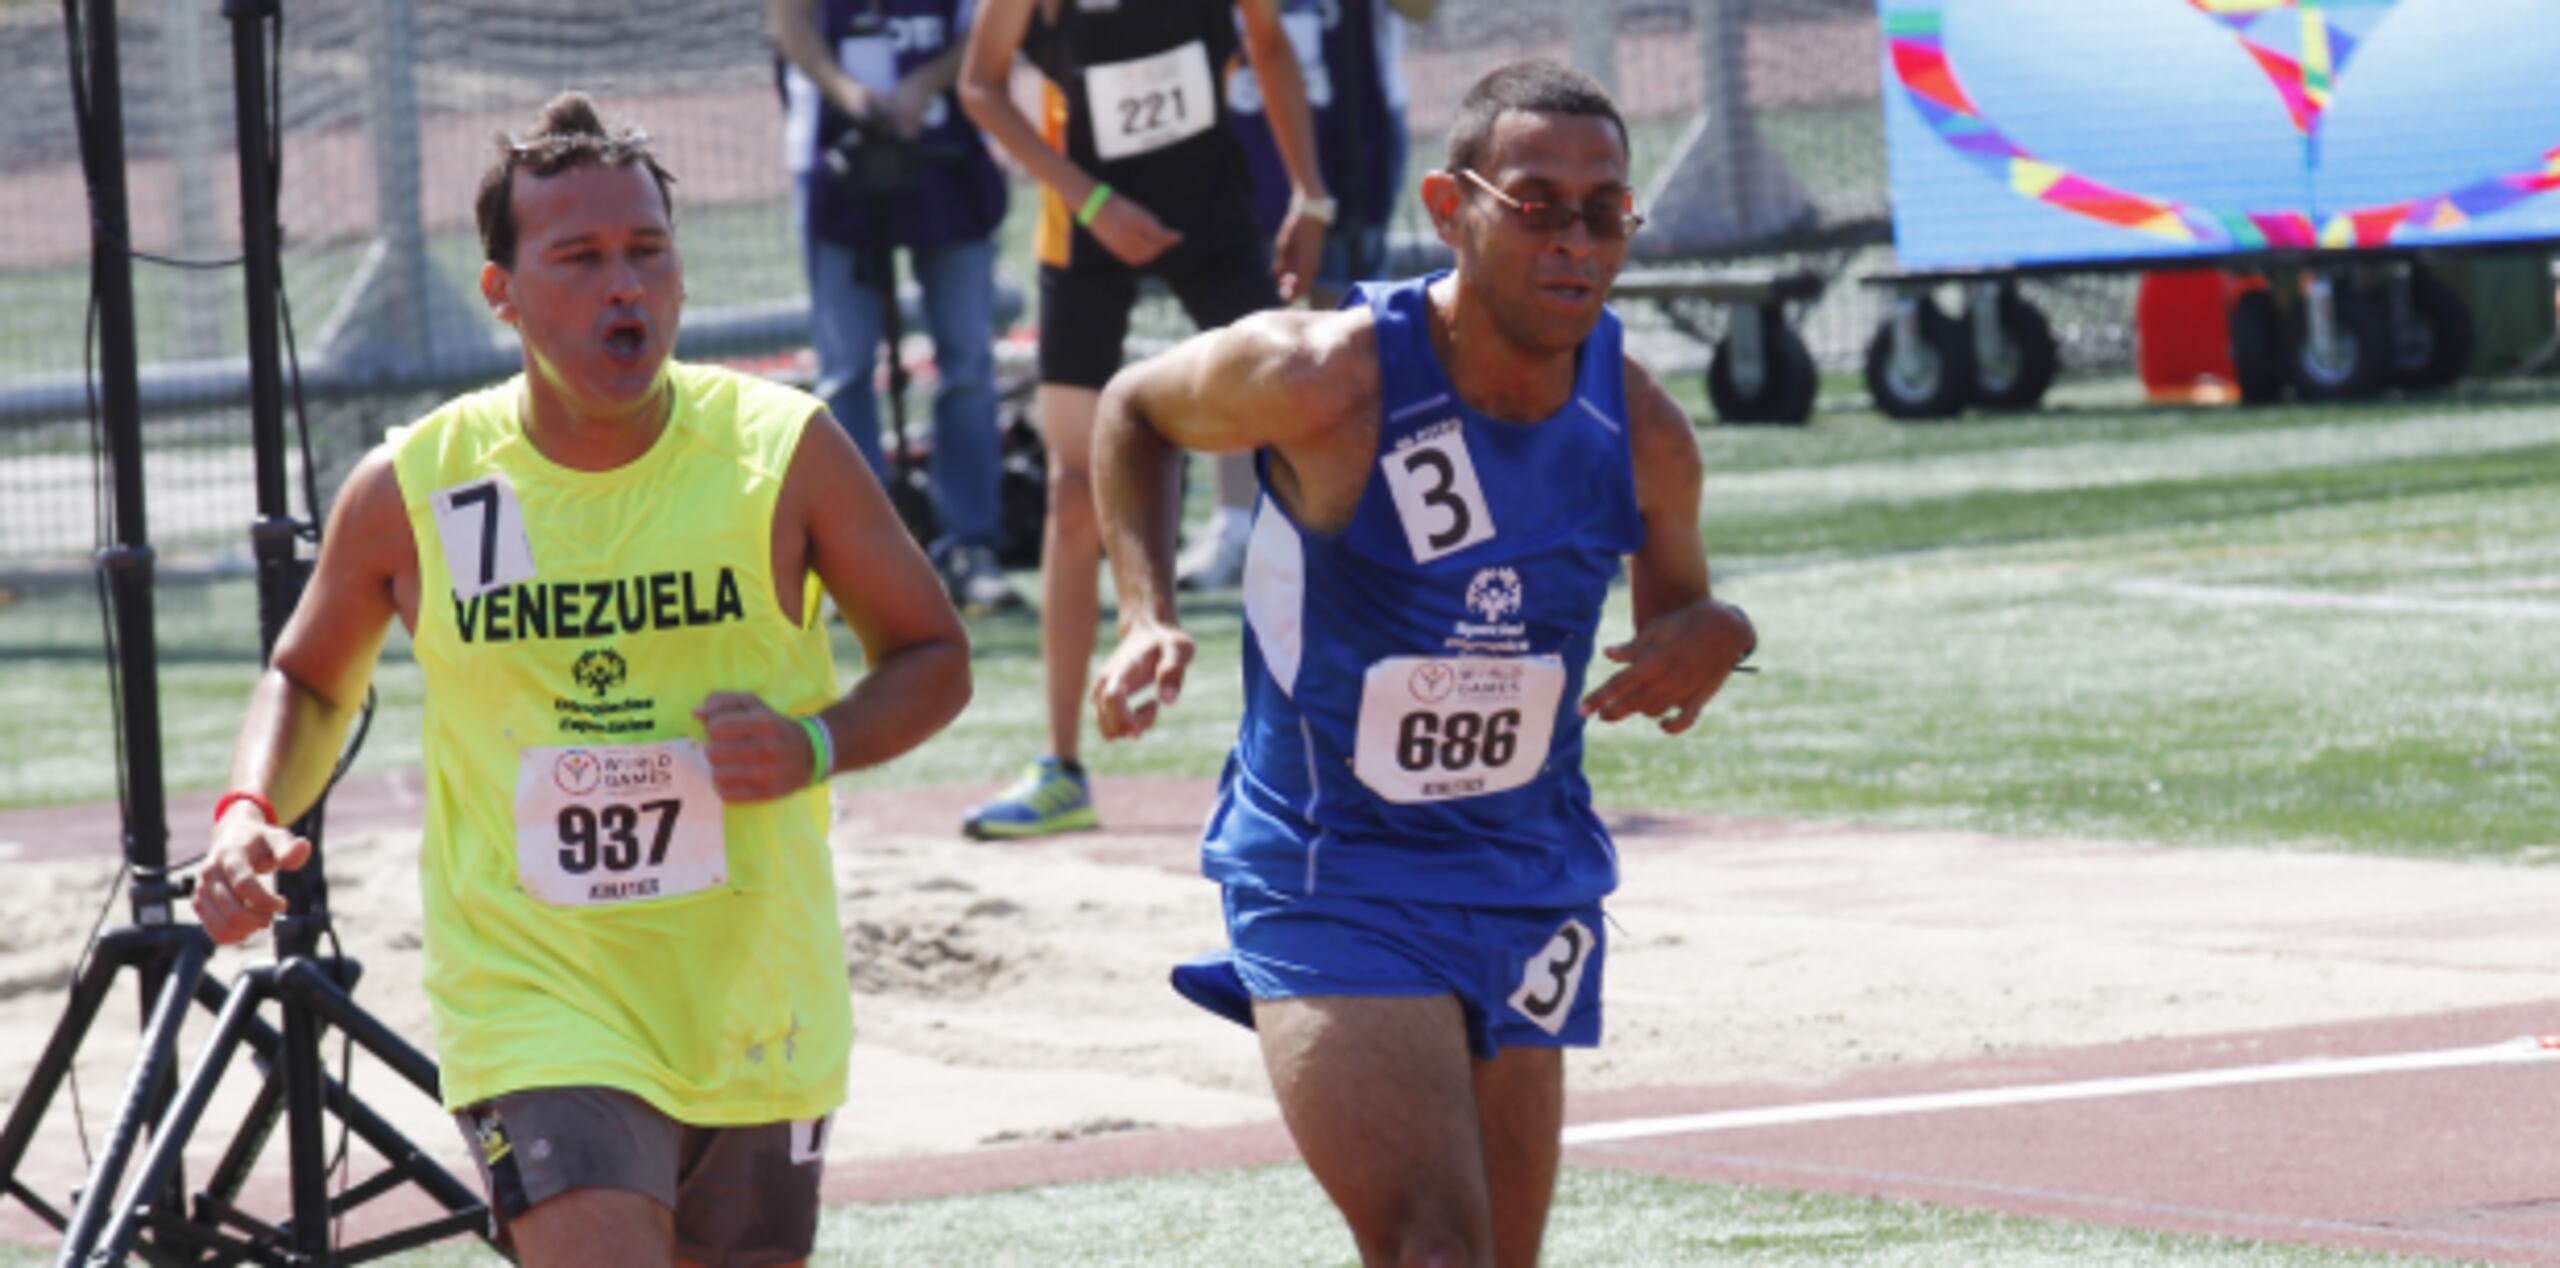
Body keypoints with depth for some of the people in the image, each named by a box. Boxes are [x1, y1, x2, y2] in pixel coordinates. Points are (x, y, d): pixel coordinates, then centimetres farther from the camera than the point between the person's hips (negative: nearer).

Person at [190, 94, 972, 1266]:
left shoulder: (783, 452, -6)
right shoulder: (412, 491, -5)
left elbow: (932, 658, 5)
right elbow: (311, 679, 14)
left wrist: (815, 745, -15)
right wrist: (249, 813, -6)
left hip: (753, 1022, 2)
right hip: (537, 1016, -2)